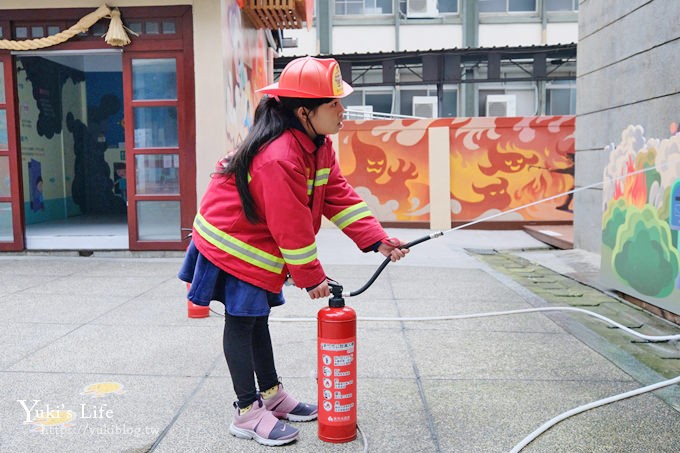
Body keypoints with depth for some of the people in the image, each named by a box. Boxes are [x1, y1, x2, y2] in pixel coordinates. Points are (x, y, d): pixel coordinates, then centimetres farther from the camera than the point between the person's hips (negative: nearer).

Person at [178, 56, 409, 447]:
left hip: (260, 245, 10)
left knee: (258, 317, 18)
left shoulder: (320, 145, -1)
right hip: (233, 243, -10)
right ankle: (248, 411, 11)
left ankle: (271, 393, 31)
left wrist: (377, 239, -10)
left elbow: (339, 196, -2)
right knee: (241, 322, 0)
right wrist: (311, 277, -17)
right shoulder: (278, 158, -32)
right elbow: (291, 226, -27)